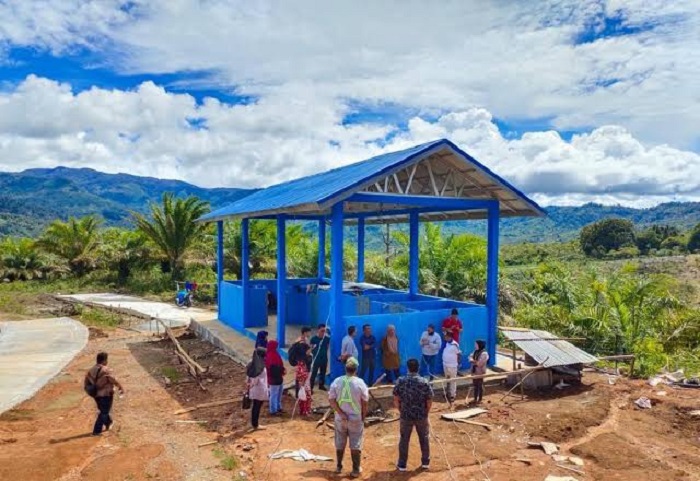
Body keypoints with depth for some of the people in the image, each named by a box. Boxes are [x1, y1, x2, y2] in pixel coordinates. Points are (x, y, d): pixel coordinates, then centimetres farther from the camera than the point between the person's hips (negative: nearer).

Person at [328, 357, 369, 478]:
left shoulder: (337, 381, -7)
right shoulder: (360, 382, -12)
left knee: (340, 444, 19)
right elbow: (365, 402, -8)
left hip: (340, 418, 2)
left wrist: (341, 413, -10)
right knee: (356, 445, 11)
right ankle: (356, 470, 17)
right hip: (356, 419, -2)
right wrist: (363, 417, 4)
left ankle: (339, 467, 31)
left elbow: (331, 400, -11)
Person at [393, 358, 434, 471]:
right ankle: (425, 462, 34)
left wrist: (402, 411, 9)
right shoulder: (424, 382, -14)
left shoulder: (401, 381, -12)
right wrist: (425, 412, 9)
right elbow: (429, 401, -8)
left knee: (404, 440, 15)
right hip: (421, 416, 0)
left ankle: (402, 464, 25)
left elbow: (396, 400, -6)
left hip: (405, 416, 0)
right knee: (424, 438, 20)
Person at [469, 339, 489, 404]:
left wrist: (473, 361, -11)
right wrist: (475, 361, -18)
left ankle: (480, 400, 14)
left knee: (480, 386, 4)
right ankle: (475, 399, 25)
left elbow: (480, 363, -24)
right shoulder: (475, 352, 8)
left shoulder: (484, 353, -17)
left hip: (480, 372, -7)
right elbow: (470, 358, 1)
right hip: (474, 372, 7)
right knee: (475, 386, 15)